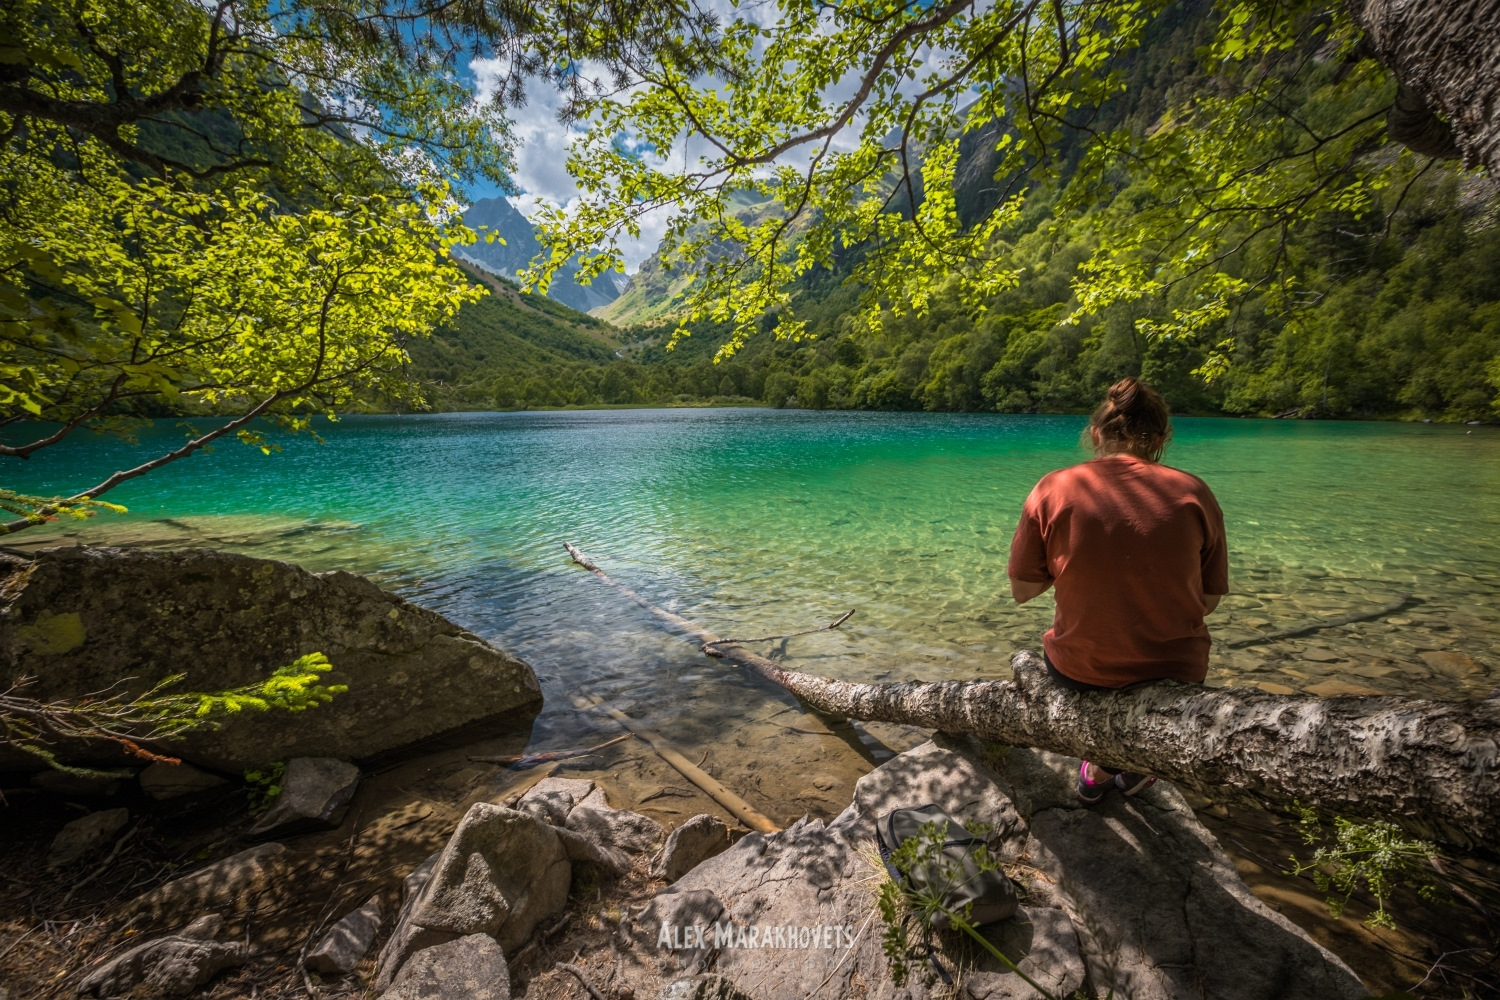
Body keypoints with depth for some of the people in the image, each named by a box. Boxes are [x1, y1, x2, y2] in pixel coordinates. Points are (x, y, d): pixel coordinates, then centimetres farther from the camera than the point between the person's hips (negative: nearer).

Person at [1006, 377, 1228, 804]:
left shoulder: (1053, 489, -13)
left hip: (1078, 671, 0)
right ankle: (1132, 767, 45)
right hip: (1174, 673, 1)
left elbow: (1022, 590, -8)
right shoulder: (1193, 493, -9)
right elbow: (1209, 600, -2)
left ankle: (1099, 769, 46)